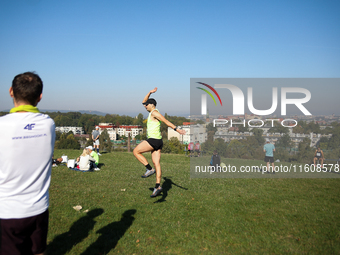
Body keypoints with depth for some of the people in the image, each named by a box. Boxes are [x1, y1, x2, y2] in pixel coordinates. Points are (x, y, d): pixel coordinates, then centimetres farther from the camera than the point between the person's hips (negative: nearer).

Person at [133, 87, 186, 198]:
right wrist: (150, 92, 25)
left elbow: (166, 121, -16)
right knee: (156, 164, 3)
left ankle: (149, 169, -3)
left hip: (154, 140, -9)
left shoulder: (154, 112, -8)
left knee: (136, 151, 1)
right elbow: (143, 102, 31)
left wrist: (177, 129, -23)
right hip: (157, 142, 9)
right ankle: (158, 186, -1)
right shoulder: (152, 112, 19)